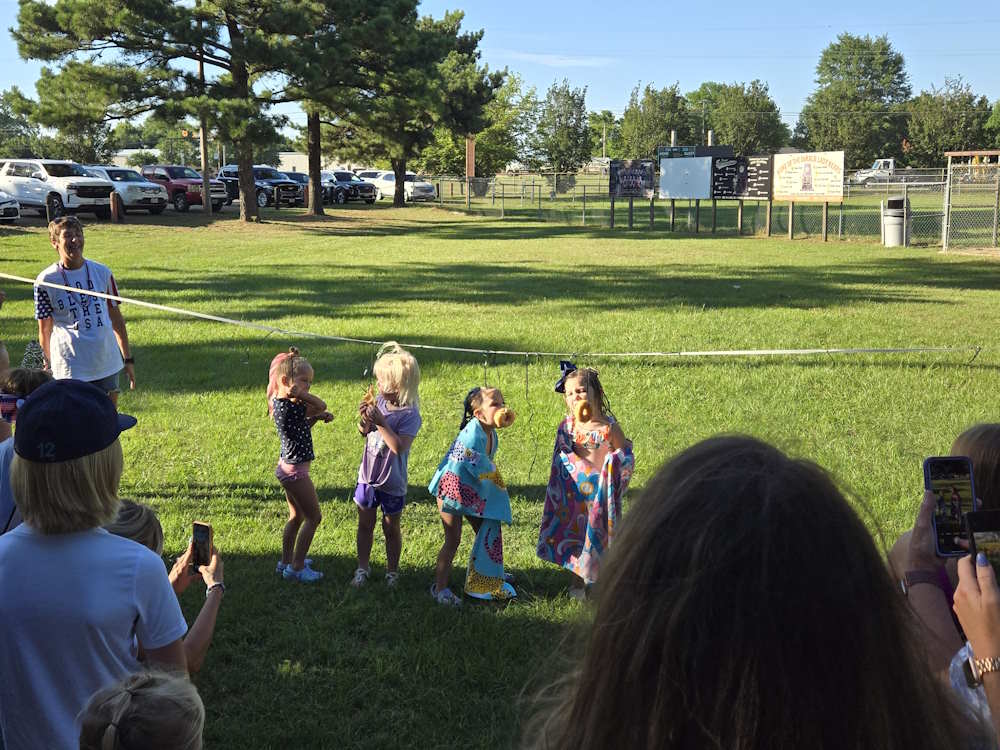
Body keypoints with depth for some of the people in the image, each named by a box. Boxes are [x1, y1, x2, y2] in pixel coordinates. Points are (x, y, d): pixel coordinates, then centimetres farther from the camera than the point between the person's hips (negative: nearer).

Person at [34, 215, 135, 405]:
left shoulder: (102, 272, 6)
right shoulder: (46, 280, -4)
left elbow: (115, 316, 13)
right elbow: (45, 330, 3)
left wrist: (128, 358, 13)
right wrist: (49, 367, 4)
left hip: (108, 364, 4)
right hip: (70, 369, -4)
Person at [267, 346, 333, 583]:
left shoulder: (281, 403, 4)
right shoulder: (289, 406, -25)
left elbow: (301, 427, 16)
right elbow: (321, 405, -19)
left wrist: (316, 417, 2)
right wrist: (299, 394, -25)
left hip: (287, 467, 10)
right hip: (295, 471, -10)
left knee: (296, 516, 22)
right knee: (313, 517, 3)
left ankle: (286, 561, 33)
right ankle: (297, 567, 9)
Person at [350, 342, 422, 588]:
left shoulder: (410, 415, -21)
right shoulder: (380, 401, -3)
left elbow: (399, 446, -32)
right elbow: (364, 433, 9)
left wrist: (381, 422, -34)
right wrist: (364, 419, -12)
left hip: (392, 483, -5)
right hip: (367, 476, 6)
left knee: (391, 528, 12)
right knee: (365, 524, 16)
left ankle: (392, 571, 29)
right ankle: (363, 567, 32)